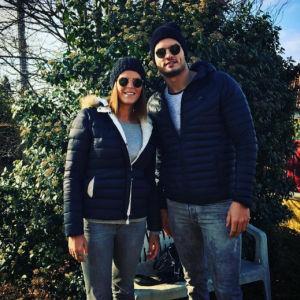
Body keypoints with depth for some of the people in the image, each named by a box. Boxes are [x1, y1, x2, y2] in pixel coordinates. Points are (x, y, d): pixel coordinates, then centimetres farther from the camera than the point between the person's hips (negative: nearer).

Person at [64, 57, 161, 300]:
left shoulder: (147, 126, 7)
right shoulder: (91, 117, -6)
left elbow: (150, 181, 10)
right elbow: (73, 176, -8)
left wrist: (155, 229, 10)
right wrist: (74, 230, -12)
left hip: (135, 223, 4)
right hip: (96, 222, -4)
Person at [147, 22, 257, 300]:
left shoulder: (220, 85, -7)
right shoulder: (154, 103, 6)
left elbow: (246, 142, -9)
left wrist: (242, 200, -14)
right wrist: (162, 205, 12)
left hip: (219, 205, -3)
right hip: (176, 207, 4)